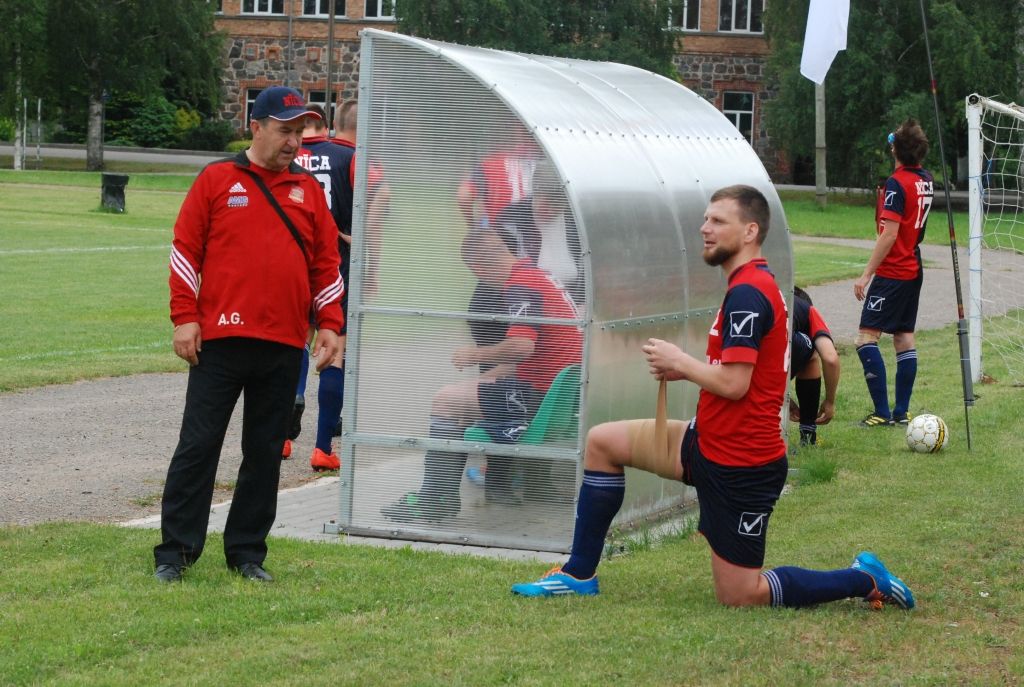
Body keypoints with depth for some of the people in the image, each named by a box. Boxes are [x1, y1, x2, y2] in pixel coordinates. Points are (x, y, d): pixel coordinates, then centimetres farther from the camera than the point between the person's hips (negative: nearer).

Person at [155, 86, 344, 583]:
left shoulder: (308, 189, 12)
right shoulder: (218, 180, 3)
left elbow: (326, 264, 15)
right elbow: (185, 250, 1)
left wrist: (329, 325, 7)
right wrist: (185, 317, -6)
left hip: (284, 346, 3)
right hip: (220, 339, -3)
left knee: (265, 452, 7)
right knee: (198, 445, -3)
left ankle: (247, 551, 16)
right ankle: (175, 552, 2)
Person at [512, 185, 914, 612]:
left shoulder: (747, 293, -20)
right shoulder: (752, 286, 12)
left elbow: (733, 383, -26)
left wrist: (678, 361, -10)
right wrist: (683, 368, 6)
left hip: (739, 464, -10)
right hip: (711, 444, 10)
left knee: (738, 597, -2)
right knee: (602, 442, 11)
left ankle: (865, 581, 7)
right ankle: (579, 575, 17)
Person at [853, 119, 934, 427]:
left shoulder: (897, 184, -18)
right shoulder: (926, 180, 5)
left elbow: (889, 234, -22)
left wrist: (866, 274, -19)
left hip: (892, 273, -9)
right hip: (914, 270, 9)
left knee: (867, 337, -7)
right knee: (904, 338, 11)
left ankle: (882, 412, -12)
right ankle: (902, 411, 13)